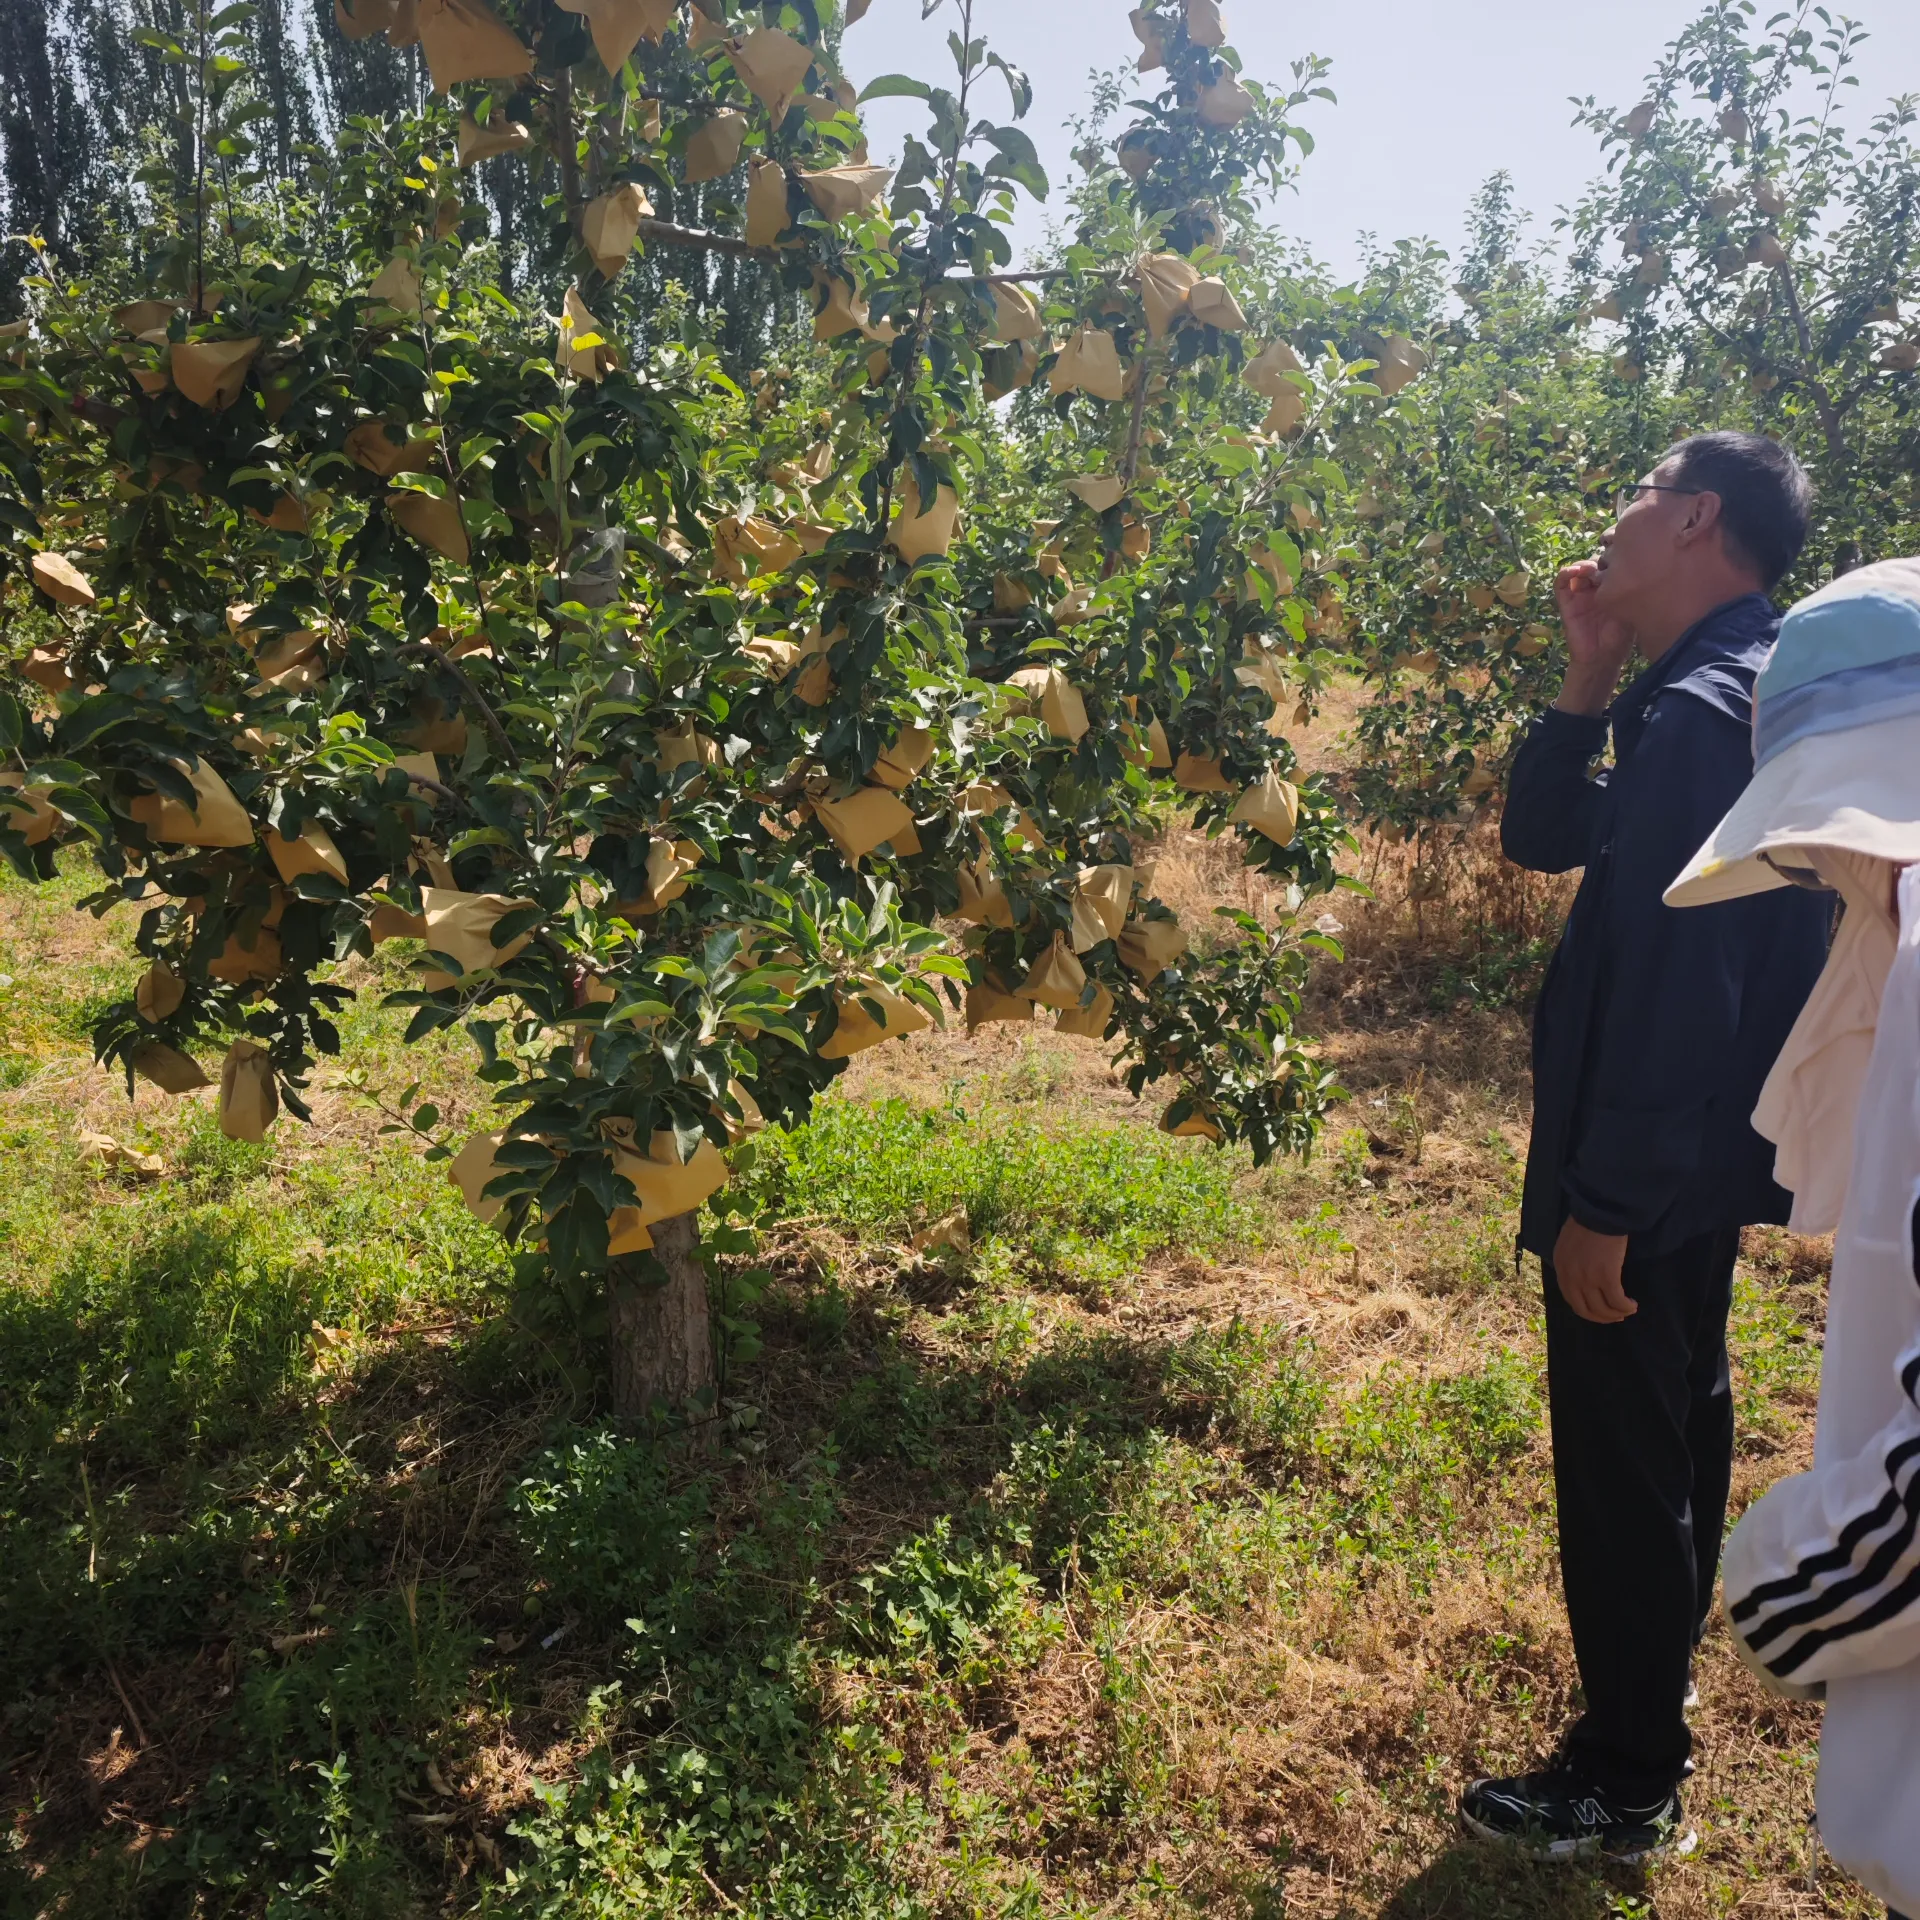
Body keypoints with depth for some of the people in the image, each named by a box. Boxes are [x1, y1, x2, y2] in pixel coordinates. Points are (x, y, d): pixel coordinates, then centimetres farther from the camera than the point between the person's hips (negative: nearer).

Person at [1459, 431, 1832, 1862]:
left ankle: (1625, 1791, 22)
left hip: (1647, 1175, -11)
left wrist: (1605, 1204, -23)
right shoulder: (1738, 691, 10)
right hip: (1705, 1156, 11)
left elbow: (1671, 983, -27)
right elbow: (1544, 835, 13)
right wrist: (1592, 679, 3)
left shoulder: (1701, 714, -22)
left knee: (1623, 1464, 3)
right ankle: (1652, 1716, 44)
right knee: (1675, 1430, 23)